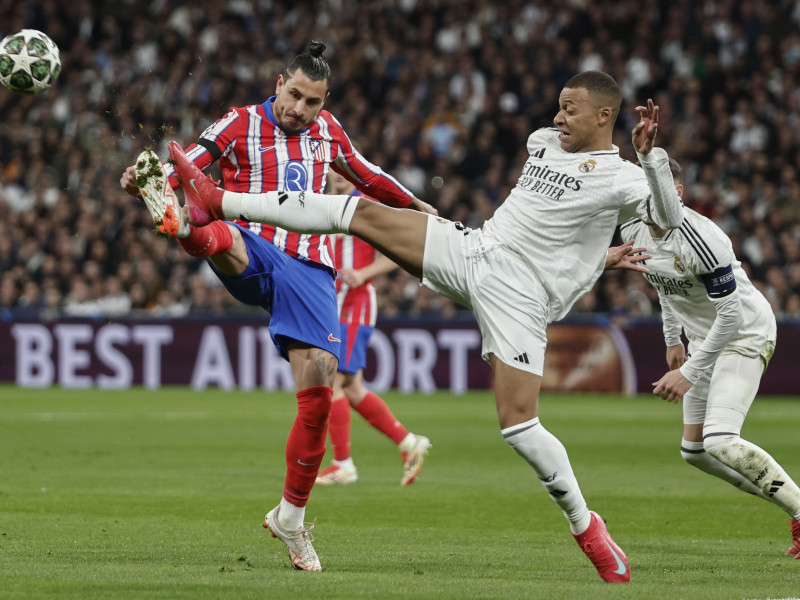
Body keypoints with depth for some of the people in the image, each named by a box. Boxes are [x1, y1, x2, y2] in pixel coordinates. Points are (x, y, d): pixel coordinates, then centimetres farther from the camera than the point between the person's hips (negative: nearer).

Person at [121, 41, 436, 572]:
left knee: (319, 392, -8)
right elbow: (183, 169, -7)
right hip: (254, 259, -3)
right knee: (220, 236, -41)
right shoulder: (241, 125, 3)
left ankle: (291, 517, 6)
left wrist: (415, 205, 44)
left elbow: (364, 174, 34)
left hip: (310, 272, 3)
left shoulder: (326, 130, 15)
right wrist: (149, 184, -29)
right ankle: (177, 222, -80)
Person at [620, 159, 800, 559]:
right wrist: (673, 340, 21)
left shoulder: (700, 240, -30)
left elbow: (731, 314, -27)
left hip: (745, 334, -9)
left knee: (720, 442, -23)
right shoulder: (634, 231, -4)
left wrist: (689, 373, -25)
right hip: (704, 338, 9)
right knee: (694, 450, 7)